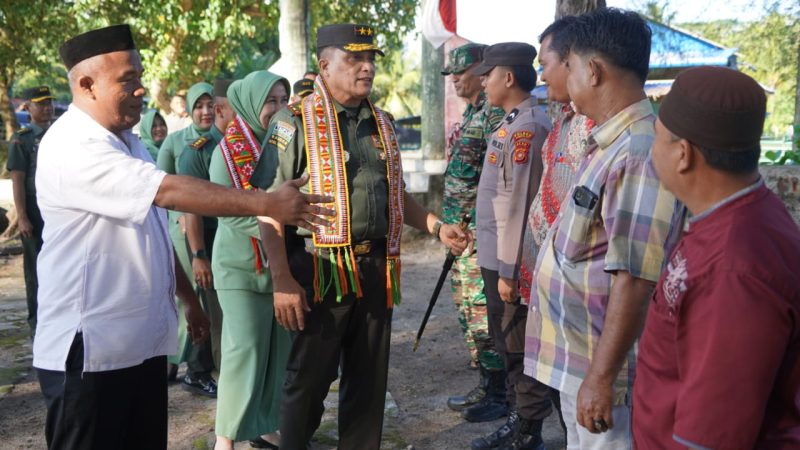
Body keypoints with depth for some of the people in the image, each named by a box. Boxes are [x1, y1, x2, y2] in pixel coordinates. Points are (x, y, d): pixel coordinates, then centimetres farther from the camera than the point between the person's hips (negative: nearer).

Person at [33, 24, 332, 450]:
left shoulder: (127, 141, 14)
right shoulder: (72, 146, -18)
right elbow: (169, 192, -28)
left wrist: (187, 297, 21)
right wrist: (265, 203, -26)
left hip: (144, 340, 9)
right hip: (89, 348, -9)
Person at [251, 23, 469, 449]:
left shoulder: (381, 123, 12)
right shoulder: (295, 121, -7)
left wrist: (437, 226, 8)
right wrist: (282, 279, -17)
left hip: (375, 269, 6)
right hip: (320, 269, -5)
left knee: (369, 379, 15)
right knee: (308, 380, 7)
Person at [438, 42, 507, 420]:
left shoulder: (494, 113, -13)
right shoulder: (470, 114, 17)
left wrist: (482, 228, -20)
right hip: (461, 230, 10)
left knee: (485, 315, -3)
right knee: (467, 312, 16)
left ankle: (500, 395, 9)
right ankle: (485, 384, 28)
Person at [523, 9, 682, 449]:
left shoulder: (639, 154, -25)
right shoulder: (610, 143, 7)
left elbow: (633, 281, -27)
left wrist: (600, 376, -24)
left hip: (600, 364, -9)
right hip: (577, 354, 9)